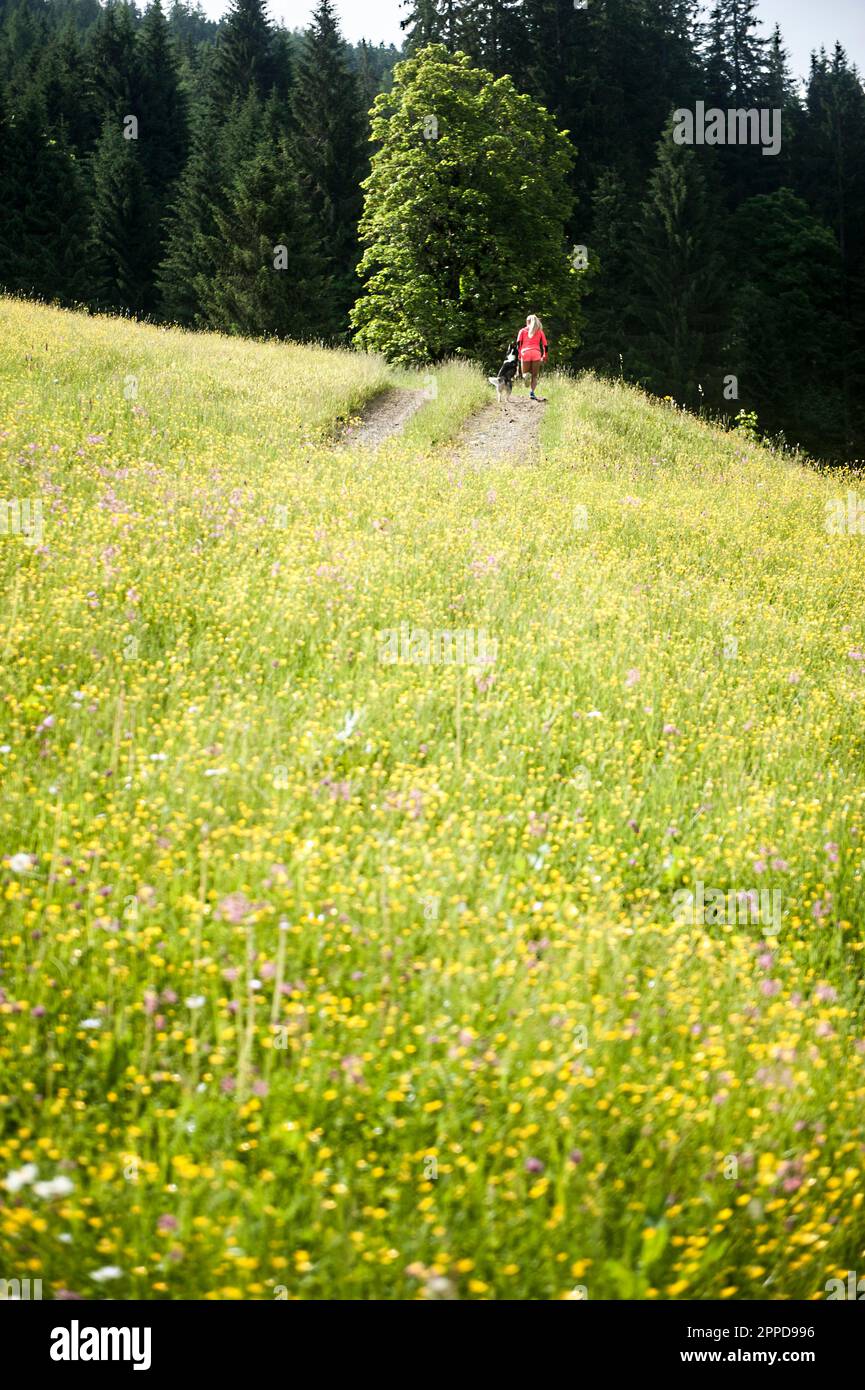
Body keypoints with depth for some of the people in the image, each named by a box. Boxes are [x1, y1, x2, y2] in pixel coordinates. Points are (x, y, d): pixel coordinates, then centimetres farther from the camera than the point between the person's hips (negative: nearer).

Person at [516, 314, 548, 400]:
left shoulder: (522, 331, 14)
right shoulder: (540, 331, 16)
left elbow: (518, 342, -1)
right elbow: (545, 345, 11)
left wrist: (519, 354, -1)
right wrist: (544, 356, 19)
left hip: (525, 353, 0)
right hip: (536, 354, 0)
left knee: (524, 374, 11)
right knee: (535, 376, 7)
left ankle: (526, 375, -26)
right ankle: (532, 393, -11)